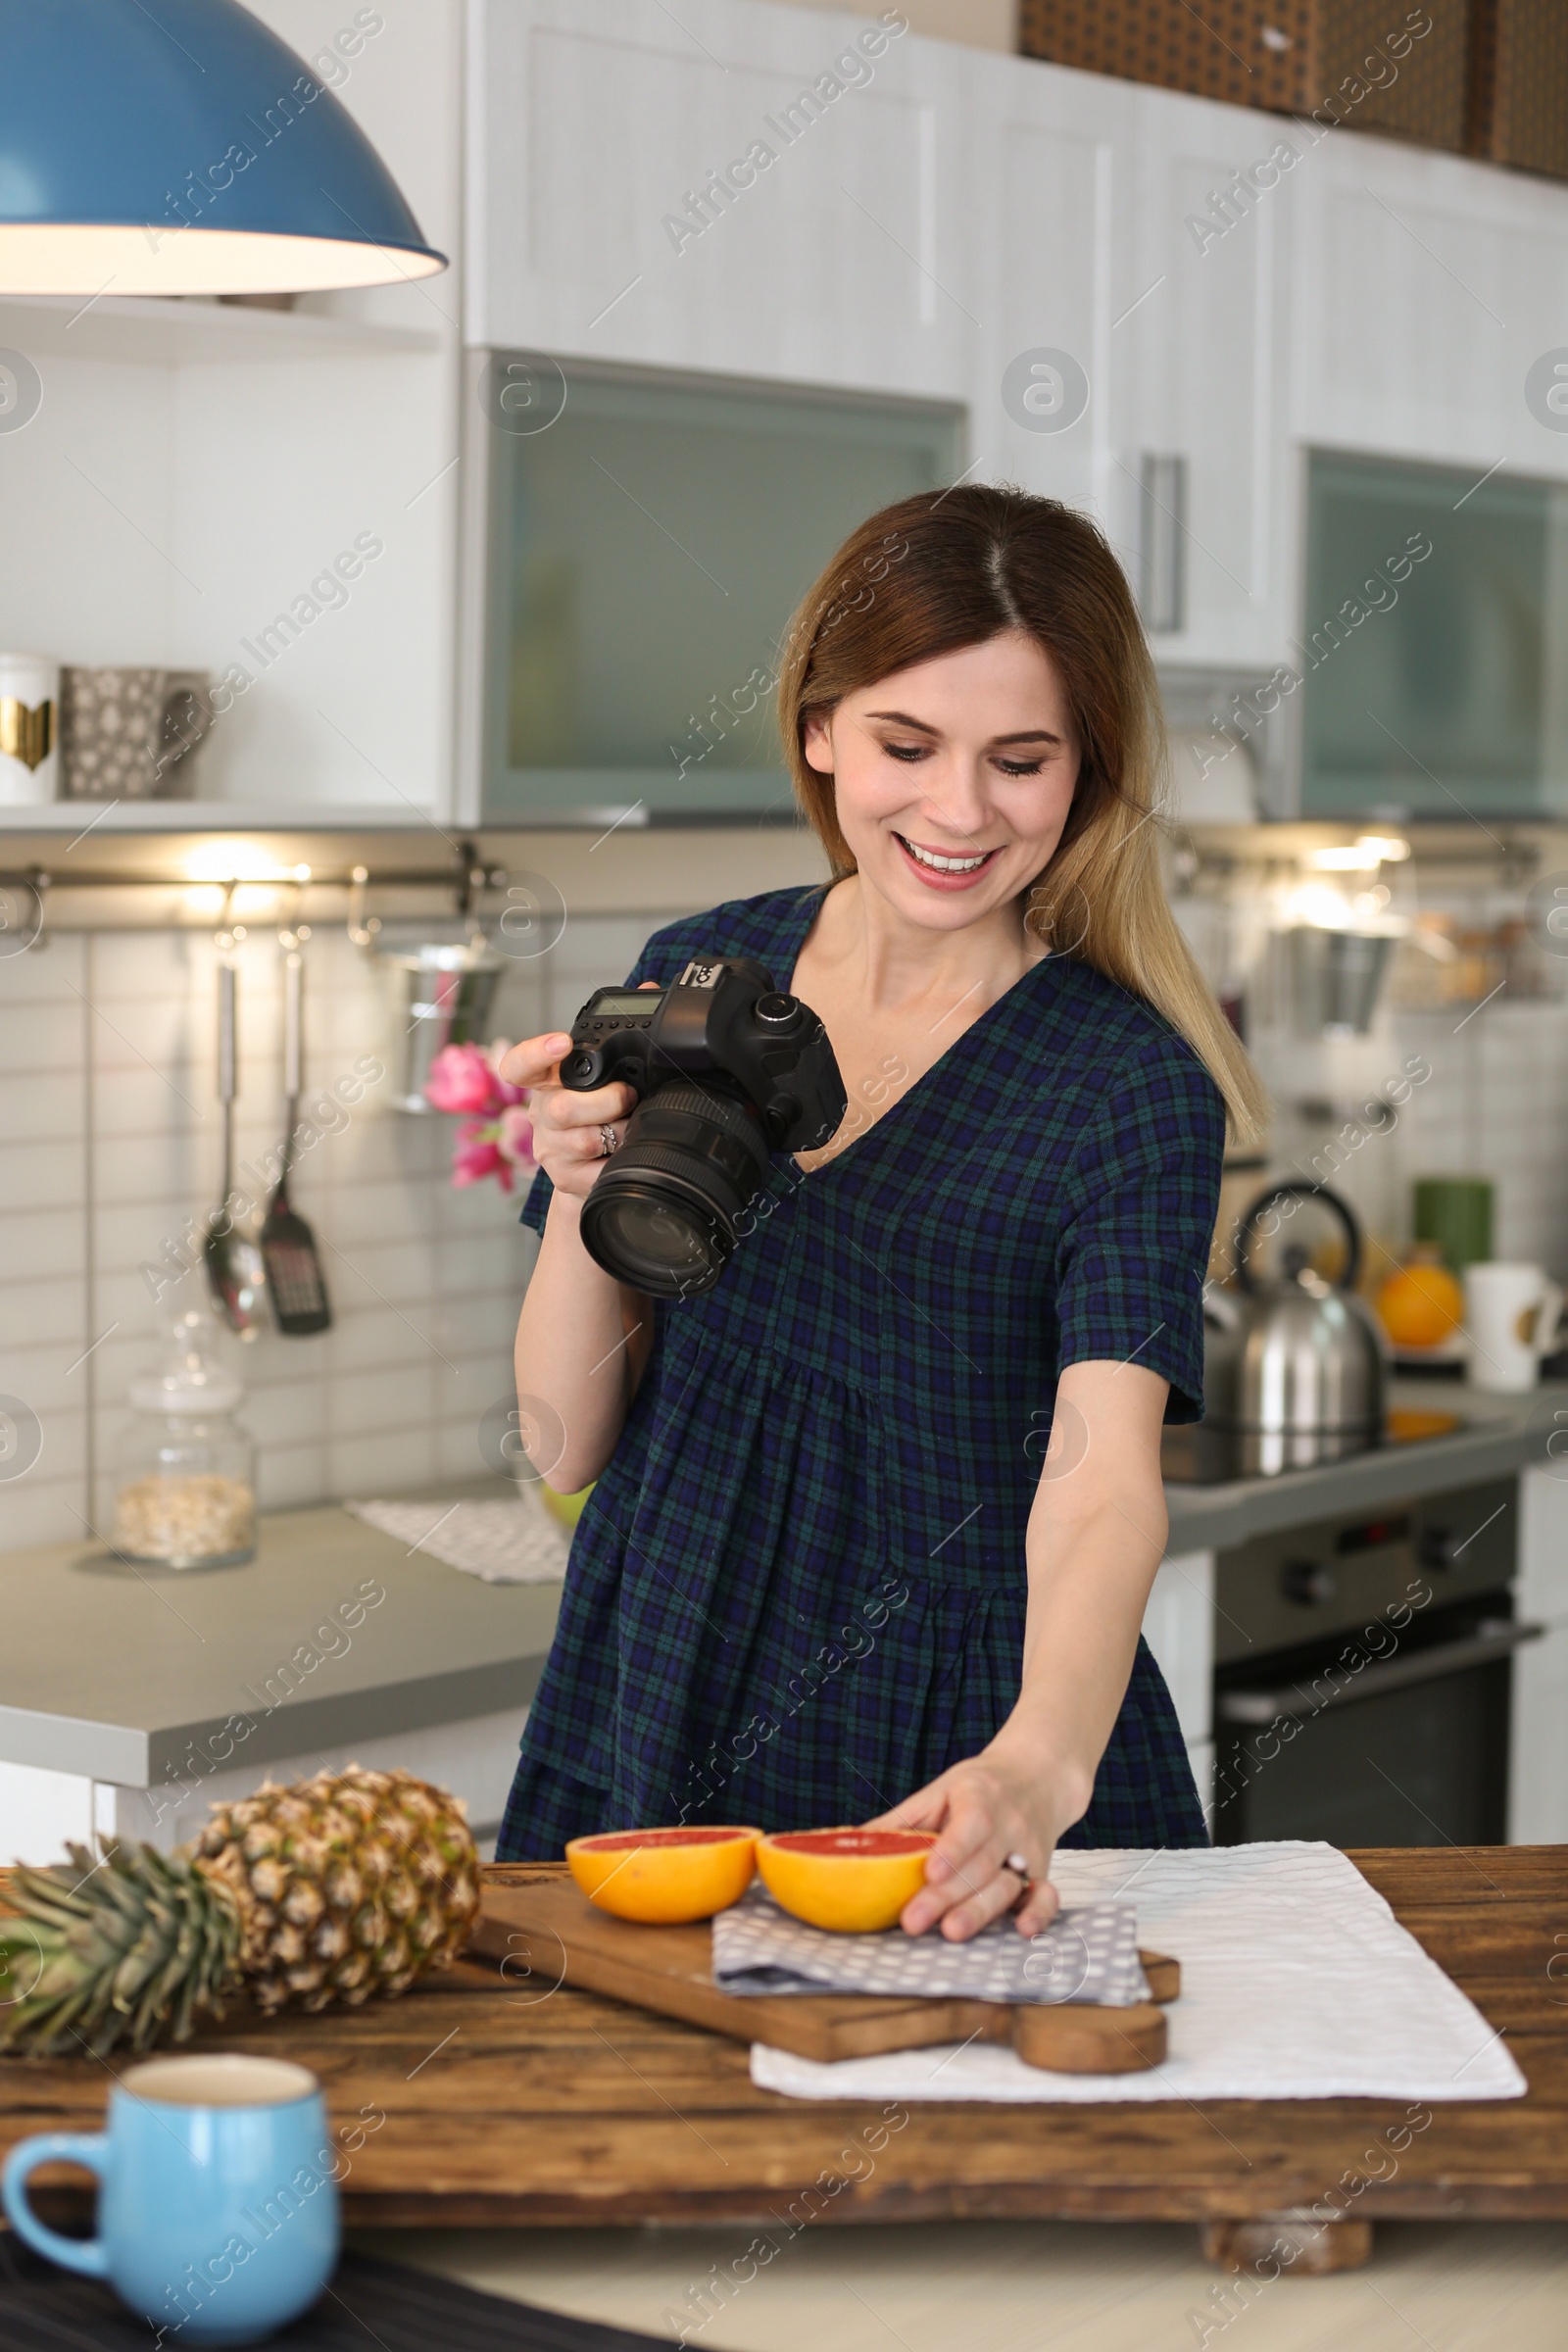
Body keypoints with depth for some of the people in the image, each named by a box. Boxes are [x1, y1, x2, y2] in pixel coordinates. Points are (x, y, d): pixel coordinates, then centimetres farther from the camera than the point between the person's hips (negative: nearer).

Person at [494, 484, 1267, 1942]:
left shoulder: (1132, 1087, -7)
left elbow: (1103, 1474, -21)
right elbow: (569, 1444, 6)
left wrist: (1042, 1760, -39)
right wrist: (582, 1193, -12)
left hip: (959, 1782, -3)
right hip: (654, 1742, 3)